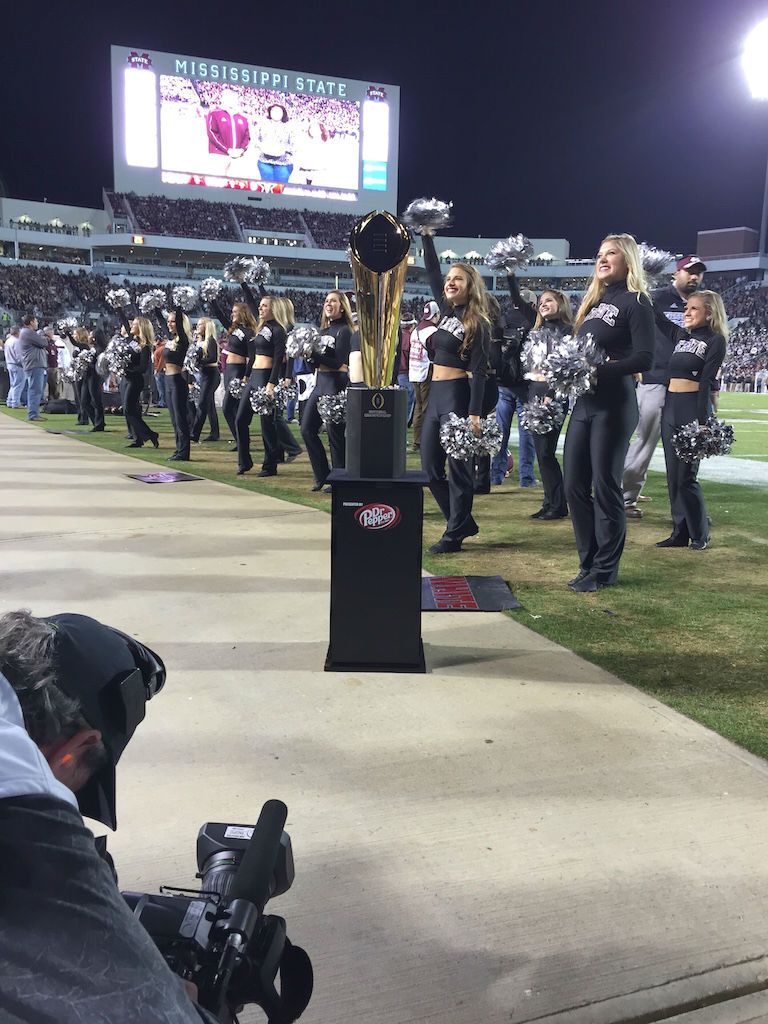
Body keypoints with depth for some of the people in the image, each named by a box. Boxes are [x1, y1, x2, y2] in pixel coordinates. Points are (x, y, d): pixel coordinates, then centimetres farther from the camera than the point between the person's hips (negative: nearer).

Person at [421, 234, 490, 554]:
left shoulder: (477, 324, -7)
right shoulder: (447, 310, 12)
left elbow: (478, 372, -12)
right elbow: (432, 272, 19)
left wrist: (475, 414, -19)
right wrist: (427, 237, 14)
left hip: (457, 396, -8)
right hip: (436, 395, 8)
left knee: (458, 467, -1)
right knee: (430, 467, 10)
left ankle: (454, 534, 8)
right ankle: (464, 522, 22)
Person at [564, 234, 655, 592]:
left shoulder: (636, 302, -4)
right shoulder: (594, 300, 18)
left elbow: (644, 359, -14)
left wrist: (600, 368, -23)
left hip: (613, 405, -7)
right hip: (583, 403, 7)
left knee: (605, 486, -2)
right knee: (575, 485, 7)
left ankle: (605, 570, 10)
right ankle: (588, 563, 20)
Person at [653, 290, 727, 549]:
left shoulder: (716, 340, -3)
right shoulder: (680, 335, 15)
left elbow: (706, 382, -10)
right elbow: (657, 314, 23)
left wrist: (701, 422, -15)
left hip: (693, 409, -7)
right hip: (670, 408, 7)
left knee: (686, 476, -6)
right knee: (673, 475, 7)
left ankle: (700, 534, 8)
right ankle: (680, 533, 15)